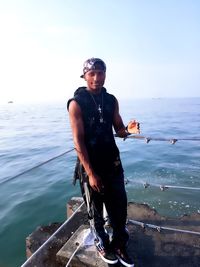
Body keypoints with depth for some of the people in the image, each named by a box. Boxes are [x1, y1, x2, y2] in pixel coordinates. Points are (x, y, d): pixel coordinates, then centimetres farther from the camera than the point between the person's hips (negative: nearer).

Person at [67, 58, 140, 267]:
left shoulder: (112, 100, 3)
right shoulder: (76, 103, -12)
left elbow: (119, 130, 9)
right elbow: (78, 141, -15)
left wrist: (128, 130, -16)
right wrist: (91, 173, -16)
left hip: (113, 162, 5)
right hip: (90, 164, -4)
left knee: (119, 206, 13)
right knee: (96, 210, 14)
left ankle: (119, 245, 35)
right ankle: (102, 245, 38)